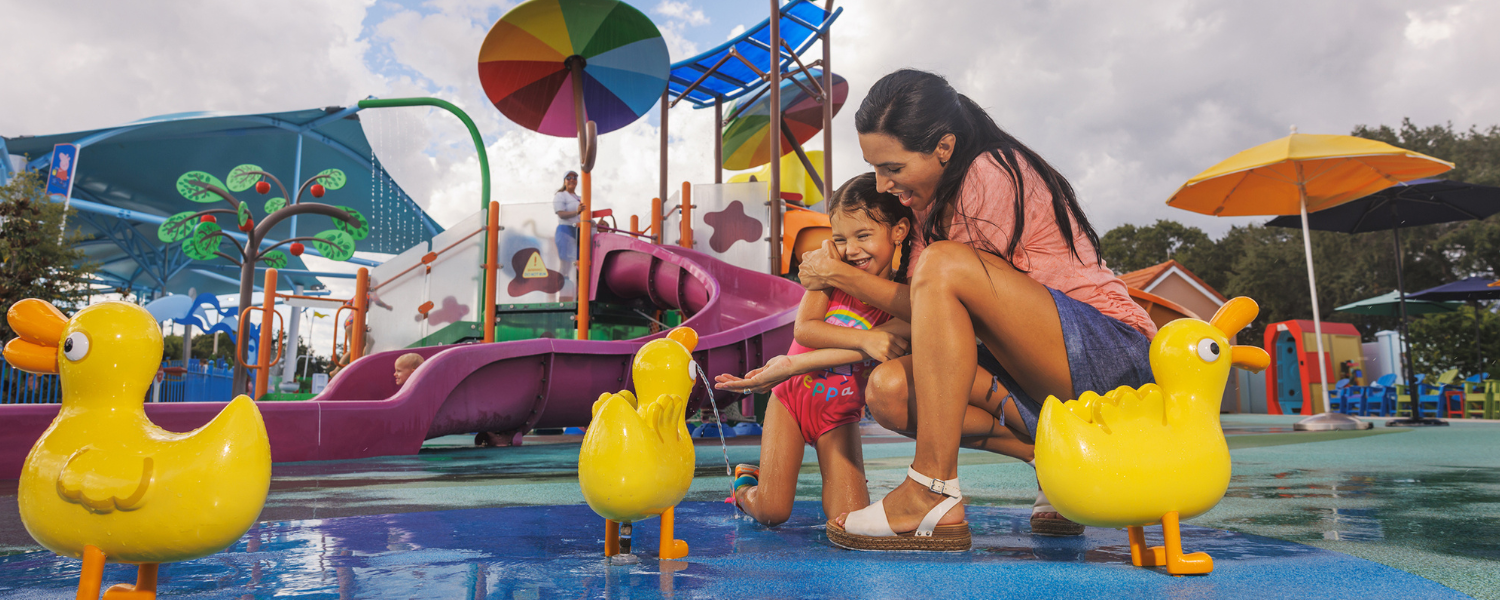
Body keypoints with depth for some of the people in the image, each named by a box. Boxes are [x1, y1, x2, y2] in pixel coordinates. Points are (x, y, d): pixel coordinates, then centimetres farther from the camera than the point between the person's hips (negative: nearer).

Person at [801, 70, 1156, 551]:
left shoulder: (994, 173, -15)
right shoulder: (935, 195, 11)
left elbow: (942, 283, -15)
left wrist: (841, 276, -6)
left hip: (1114, 358, -8)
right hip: (1044, 377, 8)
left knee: (945, 264, -29)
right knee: (889, 389, -13)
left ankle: (933, 495, -28)